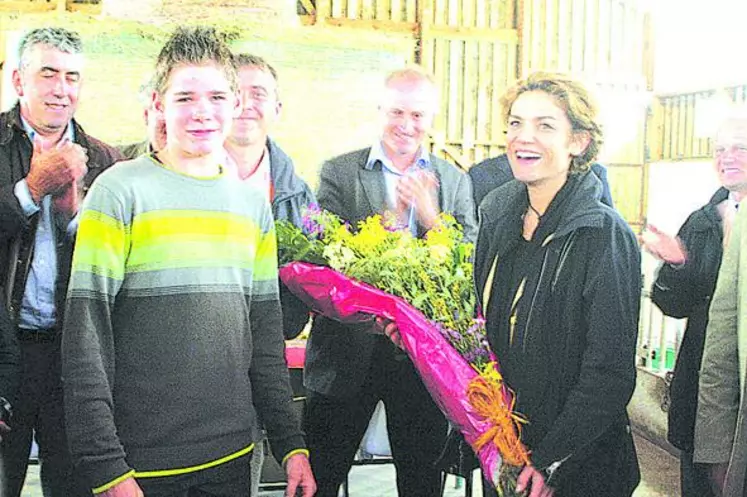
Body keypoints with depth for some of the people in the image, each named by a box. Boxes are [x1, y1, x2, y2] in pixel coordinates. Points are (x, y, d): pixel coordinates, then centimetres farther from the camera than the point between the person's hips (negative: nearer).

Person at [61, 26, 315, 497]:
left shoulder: (253, 204, 7)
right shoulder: (121, 190, -8)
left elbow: (266, 332, 10)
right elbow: (86, 337, -11)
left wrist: (292, 443, 7)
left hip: (232, 457, 4)